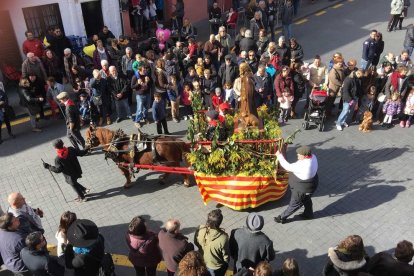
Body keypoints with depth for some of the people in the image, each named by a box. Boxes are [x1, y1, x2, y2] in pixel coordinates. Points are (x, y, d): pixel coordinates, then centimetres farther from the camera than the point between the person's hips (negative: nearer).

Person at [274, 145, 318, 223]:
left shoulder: (303, 165, -42)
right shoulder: (312, 156, -16)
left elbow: (288, 167, -32)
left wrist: (279, 156, -24)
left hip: (303, 188, -8)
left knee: (294, 204, 14)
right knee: (306, 199, 33)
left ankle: (282, 218, 35)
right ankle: (308, 214, 58)